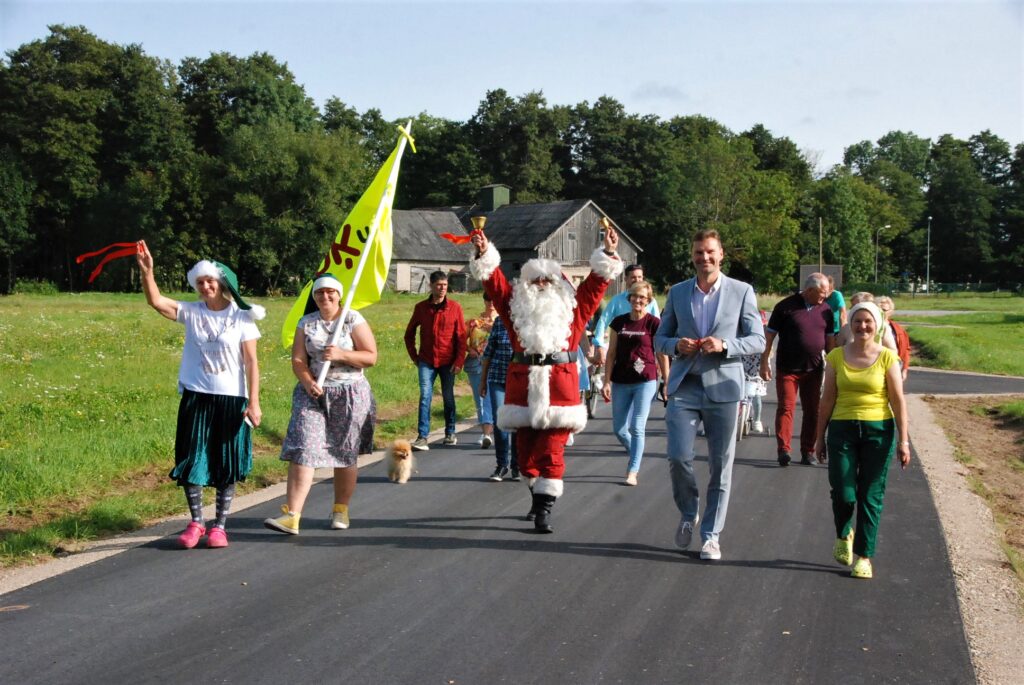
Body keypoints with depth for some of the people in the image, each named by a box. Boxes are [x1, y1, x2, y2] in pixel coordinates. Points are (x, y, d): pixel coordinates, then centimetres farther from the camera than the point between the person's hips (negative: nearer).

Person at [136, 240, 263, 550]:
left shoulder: (242, 318, -1)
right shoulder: (191, 313, 4)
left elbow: (251, 362, -3)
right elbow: (155, 301, -8)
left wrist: (253, 402, -8)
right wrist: (147, 271, -23)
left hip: (231, 399, -2)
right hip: (196, 397, 2)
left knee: (227, 465, 5)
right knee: (191, 460, 2)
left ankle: (219, 526, 16)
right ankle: (196, 522, 16)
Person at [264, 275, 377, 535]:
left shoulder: (354, 320, 0)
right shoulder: (306, 323, 8)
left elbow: (371, 357, -5)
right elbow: (298, 360, 1)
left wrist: (341, 354, -18)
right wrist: (308, 382, -18)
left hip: (350, 394, -1)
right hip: (313, 394, 2)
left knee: (346, 454, 6)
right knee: (302, 450, -11)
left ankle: (341, 511, 23)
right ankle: (291, 515, -15)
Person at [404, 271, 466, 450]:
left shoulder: (455, 307, -3)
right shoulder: (421, 307, 2)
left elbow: (461, 336, -2)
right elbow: (409, 333, 13)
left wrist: (459, 361, -8)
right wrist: (414, 356, 7)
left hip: (448, 361, 0)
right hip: (426, 361, 0)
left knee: (448, 397, 10)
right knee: (425, 396, -9)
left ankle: (450, 433, 26)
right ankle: (422, 437, -11)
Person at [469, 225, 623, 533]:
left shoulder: (573, 310, 11)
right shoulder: (516, 308, 13)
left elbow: (596, 283, 9)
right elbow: (495, 282, 7)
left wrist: (609, 253, 0)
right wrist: (484, 254, -4)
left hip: (559, 388, -2)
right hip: (523, 389, 2)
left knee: (551, 452, -6)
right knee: (526, 450, 8)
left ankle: (544, 510, -2)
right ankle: (539, 496, 29)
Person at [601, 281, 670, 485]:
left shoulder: (654, 323, -3)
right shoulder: (619, 322, 7)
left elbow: (662, 355, 0)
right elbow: (611, 353, 8)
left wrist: (666, 383, 0)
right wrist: (607, 382, 4)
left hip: (646, 381, -4)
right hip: (621, 382, 4)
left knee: (637, 427, -8)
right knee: (619, 429, 8)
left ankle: (632, 472, -1)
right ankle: (635, 456, 35)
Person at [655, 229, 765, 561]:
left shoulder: (742, 292, 3)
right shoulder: (677, 292, 9)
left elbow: (757, 340, 1)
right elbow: (660, 338, 14)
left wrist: (724, 345, -17)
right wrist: (676, 345, -9)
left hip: (722, 386, -1)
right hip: (684, 386, 1)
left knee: (721, 465, 2)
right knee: (678, 457, -7)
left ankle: (711, 535, 14)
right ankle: (688, 514, 21)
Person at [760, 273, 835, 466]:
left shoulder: (825, 310, 7)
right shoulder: (786, 306, -6)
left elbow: (830, 339, 16)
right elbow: (769, 335, -2)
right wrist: (764, 362, -5)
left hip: (814, 369, 4)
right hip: (787, 369, -4)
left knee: (812, 411, 7)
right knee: (786, 408, -6)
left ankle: (807, 452, 15)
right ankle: (783, 450, -6)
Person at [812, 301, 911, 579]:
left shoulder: (887, 357, -1)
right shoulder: (837, 356, 4)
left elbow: (898, 401, -2)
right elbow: (828, 398, 8)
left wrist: (903, 440, -6)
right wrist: (820, 436, 9)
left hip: (878, 431, -1)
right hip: (842, 430, 1)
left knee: (870, 496, 1)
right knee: (843, 493, -5)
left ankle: (864, 556, 11)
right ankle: (844, 534, 27)